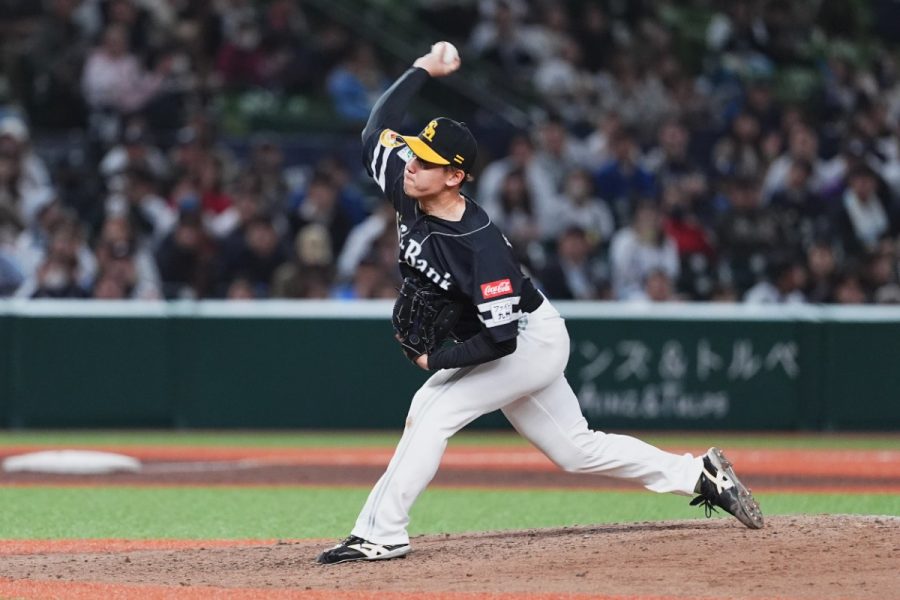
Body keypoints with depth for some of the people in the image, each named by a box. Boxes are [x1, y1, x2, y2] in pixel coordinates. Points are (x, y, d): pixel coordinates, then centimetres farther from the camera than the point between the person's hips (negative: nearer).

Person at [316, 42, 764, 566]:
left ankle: (381, 535, -15)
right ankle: (699, 475, 22)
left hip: (533, 341, -9)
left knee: (434, 409, -18)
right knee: (577, 450, 13)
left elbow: (499, 338, -33)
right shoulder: (409, 195, -12)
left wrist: (437, 360, -24)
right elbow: (379, 129, 1)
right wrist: (422, 71, -3)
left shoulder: (481, 244, -33)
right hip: (518, 347, 9)